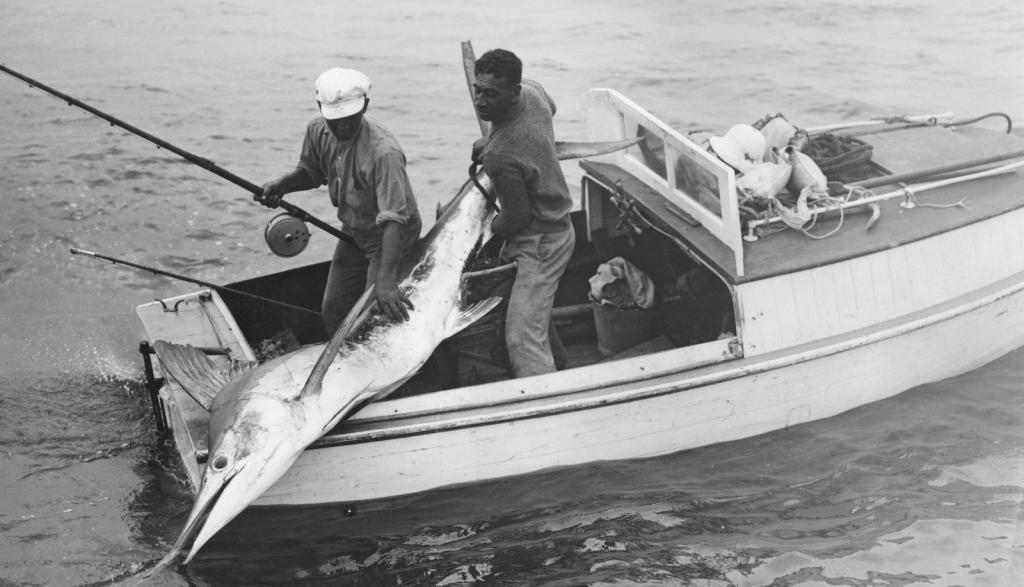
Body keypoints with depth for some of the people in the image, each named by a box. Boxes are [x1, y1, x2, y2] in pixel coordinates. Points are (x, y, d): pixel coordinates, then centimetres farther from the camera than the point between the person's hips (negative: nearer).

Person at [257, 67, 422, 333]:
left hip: (389, 238, -7)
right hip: (353, 232, 7)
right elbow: (311, 171, 10)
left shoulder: (383, 153, -35)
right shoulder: (318, 131, -12)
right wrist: (281, 184, -12)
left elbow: (393, 221, -40)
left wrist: (386, 280, -48)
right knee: (333, 311, 13)